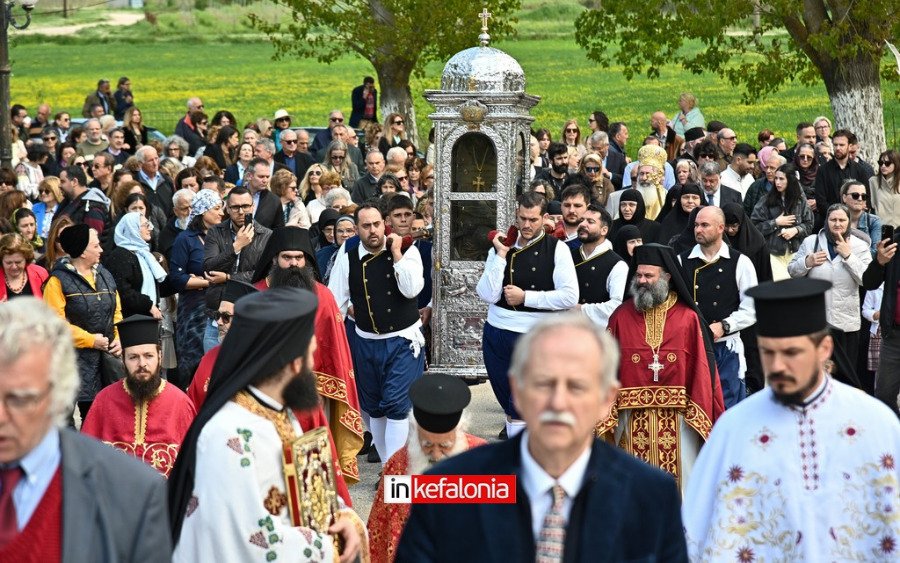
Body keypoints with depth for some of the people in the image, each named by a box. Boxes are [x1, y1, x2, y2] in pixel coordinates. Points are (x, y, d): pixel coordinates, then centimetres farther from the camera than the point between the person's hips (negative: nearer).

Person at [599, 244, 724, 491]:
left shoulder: (688, 318, 2)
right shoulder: (622, 317, 6)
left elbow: (702, 367, 1)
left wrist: (700, 413, -4)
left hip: (676, 416, -1)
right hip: (632, 417, 1)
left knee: (676, 475, 2)